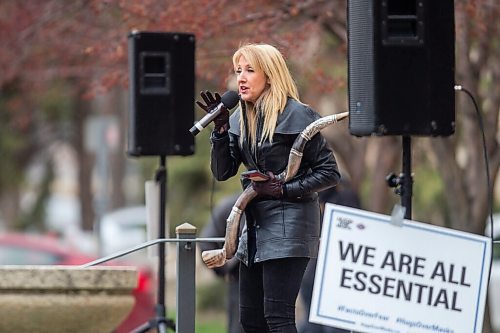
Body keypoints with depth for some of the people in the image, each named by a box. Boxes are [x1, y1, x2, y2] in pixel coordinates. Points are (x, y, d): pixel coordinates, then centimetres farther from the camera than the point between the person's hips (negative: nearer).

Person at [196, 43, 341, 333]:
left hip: (288, 225, -8)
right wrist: (220, 129, -6)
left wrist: (285, 190, -17)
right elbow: (222, 171, 6)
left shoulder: (296, 115, -12)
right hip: (256, 225, 8)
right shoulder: (240, 118, 9)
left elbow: (330, 172, -9)